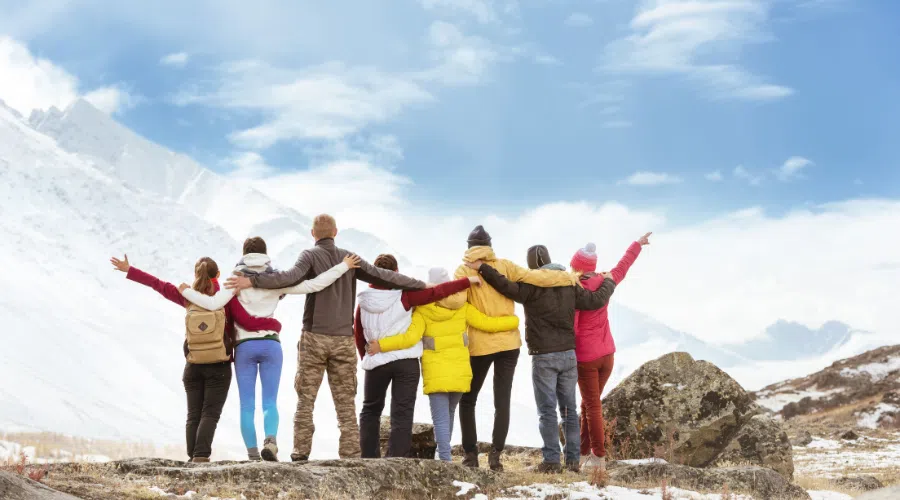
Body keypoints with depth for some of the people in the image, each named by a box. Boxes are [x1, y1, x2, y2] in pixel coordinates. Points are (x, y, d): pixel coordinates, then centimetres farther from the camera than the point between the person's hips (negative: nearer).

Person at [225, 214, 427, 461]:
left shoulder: (311, 255, -2)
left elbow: (292, 276, -21)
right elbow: (383, 276, 6)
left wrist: (252, 281, -25)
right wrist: (422, 285, 14)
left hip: (315, 338, -2)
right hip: (344, 339, 3)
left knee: (305, 399, 5)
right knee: (346, 402, 7)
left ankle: (300, 454, 1)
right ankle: (351, 454, 3)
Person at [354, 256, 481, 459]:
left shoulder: (363, 304, -1)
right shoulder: (404, 296, -10)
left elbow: (359, 337, 8)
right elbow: (436, 292, -11)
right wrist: (468, 281, -4)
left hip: (376, 363, 2)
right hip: (406, 362, -2)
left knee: (370, 410, 19)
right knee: (402, 414, 1)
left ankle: (369, 459, 16)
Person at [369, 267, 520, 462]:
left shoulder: (422, 311, -8)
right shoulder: (462, 307, -1)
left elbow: (410, 338, -19)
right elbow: (487, 323, -1)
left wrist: (382, 345, -15)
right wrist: (515, 320, 12)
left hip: (436, 374, -3)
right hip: (460, 371, 3)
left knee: (441, 419, -3)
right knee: (448, 414, 20)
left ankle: (445, 459, -14)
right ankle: (443, 453, 30)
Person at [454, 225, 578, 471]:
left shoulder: (464, 270, -4)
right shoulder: (504, 266, 0)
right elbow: (534, 277, -5)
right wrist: (568, 278, 3)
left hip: (479, 345, -1)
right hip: (508, 342, 1)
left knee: (467, 400, 14)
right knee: (502, 401, 5)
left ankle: (471, 454, 8)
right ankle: (496, 453, -4)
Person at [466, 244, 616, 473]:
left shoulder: (532, 286, -9)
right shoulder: (569, 285, 7)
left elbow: (508, 287, -23)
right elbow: (597, 300, 11)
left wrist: (482, 268, -19)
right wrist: (609, 282, 30)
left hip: (544, 356, -5)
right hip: (568, 354, 5)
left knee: (548, 409, -3)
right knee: (569, 409, 10)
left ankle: (552, 459, -7)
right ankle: (573, 459, 10)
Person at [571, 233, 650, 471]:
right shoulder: (604, 283, -1)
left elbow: (571, 327, -18)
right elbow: (622, 267, 17)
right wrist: (638, 244, 33)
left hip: (585, 357, -5)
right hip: (607, 354, 5)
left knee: (592, 406, 2)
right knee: (589, 404, 16)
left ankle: (598, 458, 3)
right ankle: (584, 452, 22)